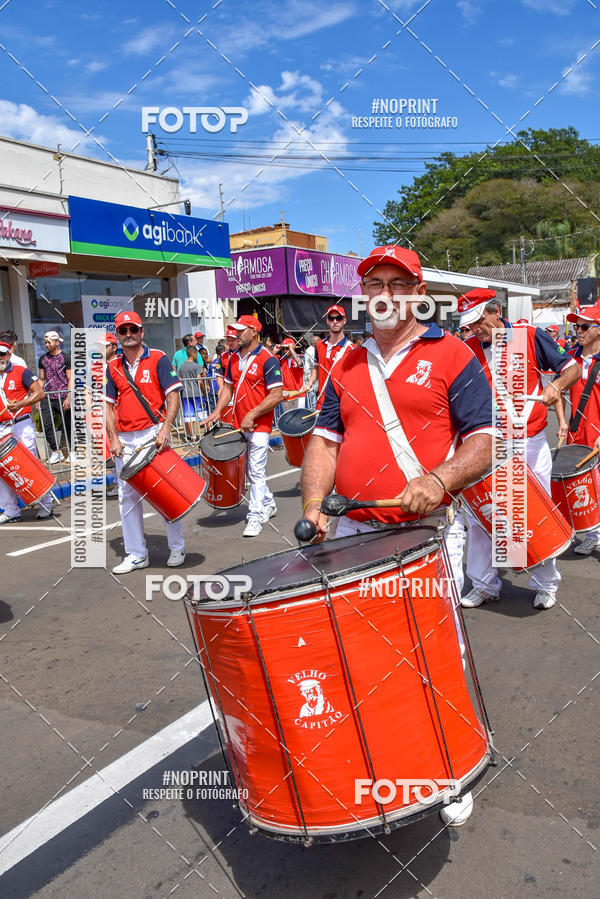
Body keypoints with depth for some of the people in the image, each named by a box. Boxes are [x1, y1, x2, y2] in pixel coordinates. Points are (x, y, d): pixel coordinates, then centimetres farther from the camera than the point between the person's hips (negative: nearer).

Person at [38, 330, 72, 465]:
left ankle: (70, 452, 14)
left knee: (67, 426, 2)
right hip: (47, 398, 4)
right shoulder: (43, 359, 12)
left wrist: (68, 398, -12)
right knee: (46, 425, -2)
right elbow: (41, 379, 17)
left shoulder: (65, 358, -1)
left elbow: (70, 380, -4)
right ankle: (55, 451, 11)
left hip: (62, 397, -4)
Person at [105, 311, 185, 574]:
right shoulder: (113, 367, 11)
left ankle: (177, 548, 16)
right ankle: (136, 554, 17)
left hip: (153, 434, -4)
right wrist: (114, 439, 0)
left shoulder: (157, 359, -1)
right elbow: (109, 406, 11)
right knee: (127, 496, 7)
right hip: (125, 440, 5)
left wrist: (165, 428, -21)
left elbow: (173, 396, -8)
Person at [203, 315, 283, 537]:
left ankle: (255, 517, 2)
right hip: (239, 424, 7)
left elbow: (276, 395, -16)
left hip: (259, 425, -7)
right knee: (253, 471, 17)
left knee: (256, 472, -6)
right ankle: (268, 504, 34)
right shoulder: (234, 358, 10)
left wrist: (252, 415, -19)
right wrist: (218, 410, 4)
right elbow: (228, 386, 19)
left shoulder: (267, 359, -13)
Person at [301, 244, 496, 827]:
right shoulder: (347, 368, 14)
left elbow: (484, 440, -6)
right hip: (354, 532, 4)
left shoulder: (451, 357, -1)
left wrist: (438, 479, -24)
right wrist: (313, 504, -4)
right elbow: (326, 440, 12)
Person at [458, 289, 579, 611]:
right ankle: (485, 585, 19)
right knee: (478, 517, 3)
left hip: (530, 444, -2)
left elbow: (572, 368, -1)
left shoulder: (530, 336, -5)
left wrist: (556, 384, -22)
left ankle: (545, 584, 27)